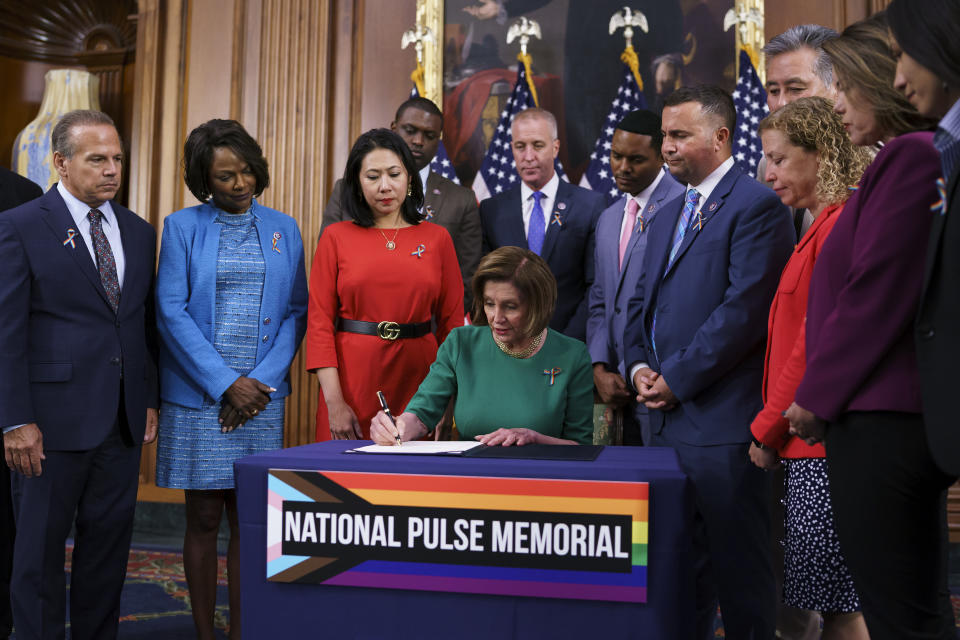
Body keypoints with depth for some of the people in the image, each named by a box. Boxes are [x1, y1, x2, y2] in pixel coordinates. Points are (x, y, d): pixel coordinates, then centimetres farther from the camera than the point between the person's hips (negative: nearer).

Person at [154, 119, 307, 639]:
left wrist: (262, 379, -7)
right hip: (198, 395, -2)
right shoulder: (182, 227, 2)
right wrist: (226, 383, -11)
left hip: (262, 395, 2)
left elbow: (296, 312, 6)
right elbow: (171, 313, -5)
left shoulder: (283, 229, 9)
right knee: (204, 518, 3)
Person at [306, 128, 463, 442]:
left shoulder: (437, 238, 6)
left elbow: (453, 321, 6)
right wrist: (333, 401, -9)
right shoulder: (336, 237, 3)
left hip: (418, 379, 1)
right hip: (354, 378, -1)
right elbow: (319, 321, -1)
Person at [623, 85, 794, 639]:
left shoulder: (757, 205, -8)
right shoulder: (667, 218, 20)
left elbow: (743, 307, -16)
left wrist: (677, 378, -13)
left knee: (738, 565, 0)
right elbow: (642, 302, 22)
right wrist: (639, 365, 4)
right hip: (668, 418, 8)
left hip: (722, 420, -8)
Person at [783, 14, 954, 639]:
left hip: (880, 421, -10)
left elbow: (876, 293, -18)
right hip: (911, 416, 10)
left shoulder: (909, 156, -13)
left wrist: (817, 396, -7)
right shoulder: (926, 154, 16)